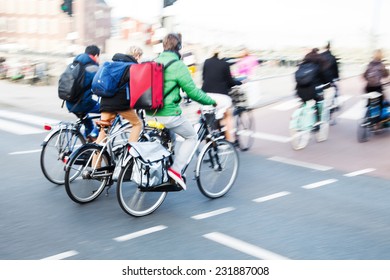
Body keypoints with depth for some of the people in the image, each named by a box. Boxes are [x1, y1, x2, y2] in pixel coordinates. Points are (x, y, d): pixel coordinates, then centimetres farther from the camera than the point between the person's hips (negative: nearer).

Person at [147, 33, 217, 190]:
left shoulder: (154, 62, 9)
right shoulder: (178, 65, -12)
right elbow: (192, 91, -12)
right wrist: (211, 101, 3)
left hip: (152, 112, 7)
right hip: (169, 114, -7)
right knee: (192, 137, 12)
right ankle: (176, 170, 0)